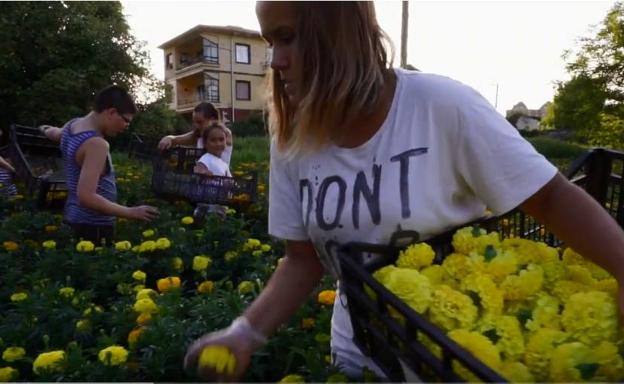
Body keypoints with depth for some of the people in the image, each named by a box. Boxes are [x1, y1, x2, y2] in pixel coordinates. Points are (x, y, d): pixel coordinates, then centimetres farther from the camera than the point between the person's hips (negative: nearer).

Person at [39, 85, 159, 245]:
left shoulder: (72, 125, 5)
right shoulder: (96, 144, -25)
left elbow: (54, 132, 30)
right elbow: (86, 196, -31)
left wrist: (46, 129, 54)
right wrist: (130, 212, -28)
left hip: (76, 218, 10)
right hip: (94, 226, -10)